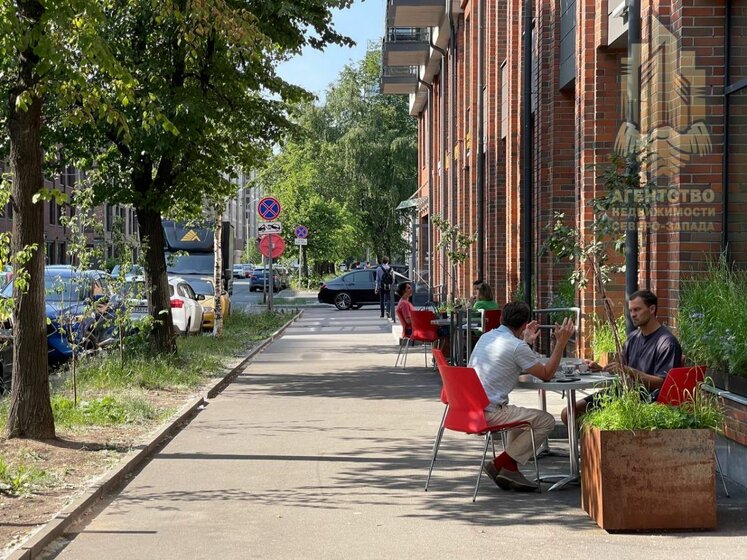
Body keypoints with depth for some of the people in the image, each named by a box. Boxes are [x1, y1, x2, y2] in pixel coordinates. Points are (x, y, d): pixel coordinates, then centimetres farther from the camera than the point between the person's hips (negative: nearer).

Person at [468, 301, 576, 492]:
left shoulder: (486, 337, 13)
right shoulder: (517, 346, -12)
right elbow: (546, 375, -4)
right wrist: (561, 343, -1)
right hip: (489, 413, -9)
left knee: (520, 414, 32)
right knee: (546, 421, -1)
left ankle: (510, 468, 17)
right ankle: (499, 464, -1)